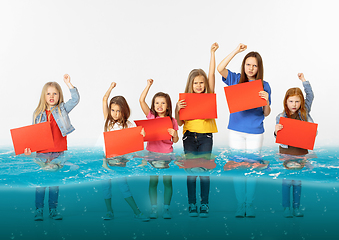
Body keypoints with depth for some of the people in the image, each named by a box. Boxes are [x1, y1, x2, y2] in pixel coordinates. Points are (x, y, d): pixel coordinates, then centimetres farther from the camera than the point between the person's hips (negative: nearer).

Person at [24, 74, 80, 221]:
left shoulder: (62, 110, 4)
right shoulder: (38, 113, 6)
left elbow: (75, 99, -8)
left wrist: (68, 83, -12)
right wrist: (28, 147, -2)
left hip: (58, 153, 0)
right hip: (41, 153, 0)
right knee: (40, 183, 1)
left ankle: (53, 210, 17)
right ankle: (39, 210, 11)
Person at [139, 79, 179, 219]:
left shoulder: (172, 121, 2)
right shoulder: (151, 116, 2)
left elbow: (175, 141, 6)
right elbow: (141, 100, -8)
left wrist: (174, 135, -15)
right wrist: (148, 85, -8)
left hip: (167, 154, 0)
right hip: (152, 153, 0)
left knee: (167, 181, 2)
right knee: (153, 180, 3)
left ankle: (166, 208, 12)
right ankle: (154, 208, 11)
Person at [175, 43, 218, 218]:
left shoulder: (209, 96, 6)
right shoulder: (185, 99, 4)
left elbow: (212, 74, -2)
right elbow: (180, 123, 3)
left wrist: (212, 53, -3)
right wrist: (177, 108, -14)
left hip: (206, 136, 0)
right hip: (190, 136, 0)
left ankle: (204, 204, 9)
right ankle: (192, 204, 11)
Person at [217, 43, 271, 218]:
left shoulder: (264, 86, 2)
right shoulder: (236, 79, 3)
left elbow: (266, 114, 2)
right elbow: (220, 69, -16)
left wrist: (266, 101, -18)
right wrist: (236, 51, -15)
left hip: (255, 132, 0)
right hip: (236, 130, 0)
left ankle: (250, 204, 18)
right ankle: (240, 204, 15)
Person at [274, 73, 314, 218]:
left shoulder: (304, 113, 4)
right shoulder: (281, 117, -3)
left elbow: (310, 96, 6)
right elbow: (278, 135, -2)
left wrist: (304, 81, 2)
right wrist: (276, 131, -25)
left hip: (301, 151, 2)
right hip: (286, 152, -2)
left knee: (298, 181, 9)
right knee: (287, 181, 2)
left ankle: (296, 207, 20)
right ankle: (286, 208, 13)